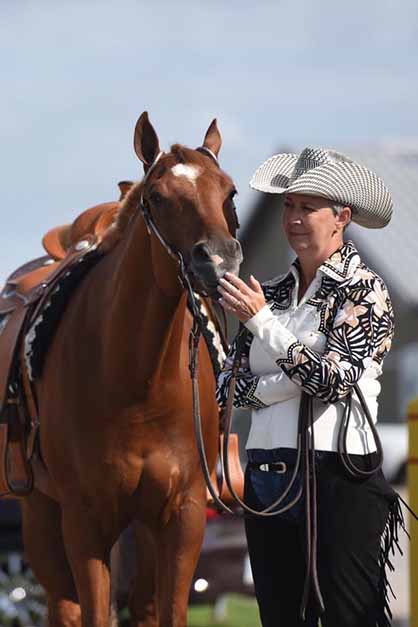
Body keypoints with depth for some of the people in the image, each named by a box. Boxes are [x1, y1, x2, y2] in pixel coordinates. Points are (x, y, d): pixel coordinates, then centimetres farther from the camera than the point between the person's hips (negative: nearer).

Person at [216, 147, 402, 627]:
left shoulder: (364, 290, -3)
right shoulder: (272, 293, 14)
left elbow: (335, 380, -16)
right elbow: (230, 386, 8)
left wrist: (261, 320, -17)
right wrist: (283, 384, -11)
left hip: (339, 482, -6)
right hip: (265, 479, 6)